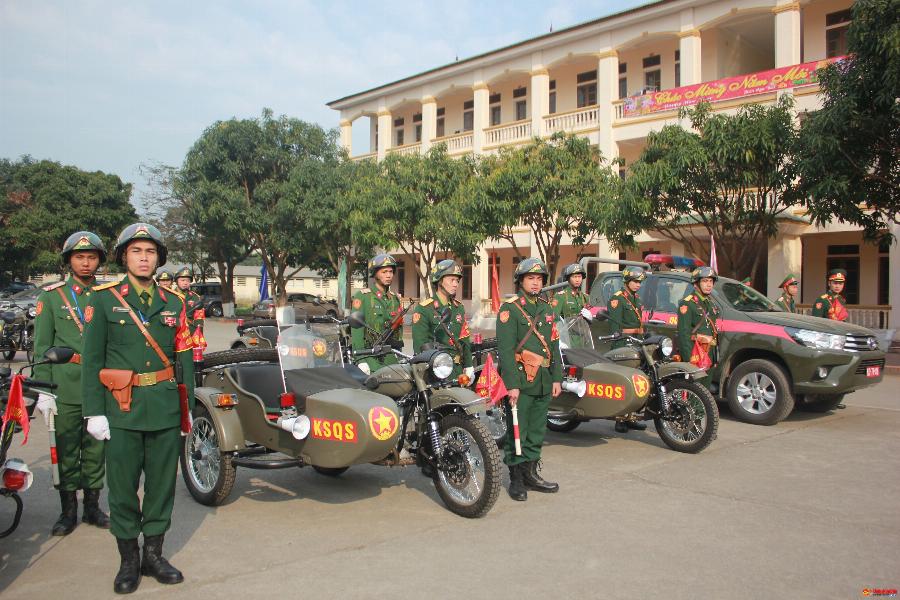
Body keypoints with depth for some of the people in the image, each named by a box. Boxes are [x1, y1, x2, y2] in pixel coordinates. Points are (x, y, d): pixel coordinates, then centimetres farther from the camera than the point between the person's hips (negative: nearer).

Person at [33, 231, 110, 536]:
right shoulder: (51, 296, 3)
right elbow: (42, 347, 1)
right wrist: (43, 390, -6)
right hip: (65, 387, -2)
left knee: (96, 449, 10)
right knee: (66, 450, 6)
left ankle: (93, 507, 24)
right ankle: (68, 512, 19)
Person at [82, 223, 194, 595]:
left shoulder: (173, 302, 10)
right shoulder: (103, 299, 1)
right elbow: (92, 359, -1)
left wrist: (188, 407, 10)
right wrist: (94, 411, -7)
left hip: (166, 407, 3)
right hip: (122, 408, -3)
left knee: (162, 483, 9)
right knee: (122, 485, 4)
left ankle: (154, 554, 24)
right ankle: (128, 560, 20)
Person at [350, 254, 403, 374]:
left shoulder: (395, 299, 17)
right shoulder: (362, 296, -2)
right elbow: (356, 329, -9)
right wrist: (361, 360, -16)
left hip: (391, 359, 5)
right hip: (369, 357, -5)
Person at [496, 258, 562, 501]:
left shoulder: (547, 309, 16)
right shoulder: (509, 309, -6)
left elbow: (554, 346, 18)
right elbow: (505, 350, -12)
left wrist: (557, 378, 12)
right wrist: (511, 385, -18)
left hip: (543, 383, 7)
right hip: (520, 382, -6)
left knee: (537, 432, 13)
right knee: (517, 433, -1)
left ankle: (531, 474, 24)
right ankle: (516, 480, 9)